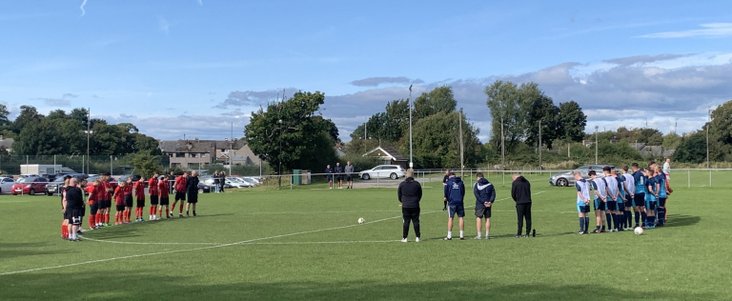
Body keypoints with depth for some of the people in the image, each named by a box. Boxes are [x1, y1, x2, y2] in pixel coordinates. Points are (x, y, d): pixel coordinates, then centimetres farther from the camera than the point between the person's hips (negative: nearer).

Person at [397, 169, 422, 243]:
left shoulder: (402, 184, -3)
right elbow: (420, 195, 7)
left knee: (406, 222, 4)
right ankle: (417, 237, 8)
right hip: (415, 206, 0)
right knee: (416, 221, 7)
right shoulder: (417, 184, -3)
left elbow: (399, 194, 6)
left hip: (405, 206, 0)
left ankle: (404, 238, 5)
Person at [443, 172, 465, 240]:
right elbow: (463, 192, 15)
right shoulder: (461, 182, 10)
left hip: (451, 202, -2)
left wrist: (447, 199, 17)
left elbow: (446, 192, 0)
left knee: (450, 218, 1)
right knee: (461, 217, 6)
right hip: (460, 202, 2)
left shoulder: (448, 182, -1)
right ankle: (462, 235, 6)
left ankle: (449, 236, 1)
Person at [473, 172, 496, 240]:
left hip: (480, 204, -3)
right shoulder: (489, 184, 8)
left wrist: (484, 202, -12)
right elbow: (493, 193, 0)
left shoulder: (476, 185, -3)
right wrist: (491, 201, -7)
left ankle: (479, 235, 0)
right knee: (487, 219, 8)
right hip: (488, 205, 3)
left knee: (478, 218, 4)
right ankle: (487, 235, 8)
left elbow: (477, 195, -12)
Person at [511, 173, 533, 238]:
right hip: (528, 202, 4)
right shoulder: (527, 182, 13)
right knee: (528, 218, 8)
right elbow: (529, 192, 15)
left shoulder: (515, 183, -3)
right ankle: (528, 233, 9)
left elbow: (513, 194, -1)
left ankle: (519, 234, 1)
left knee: (520, 218, -1)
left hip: (520, 203, -4)